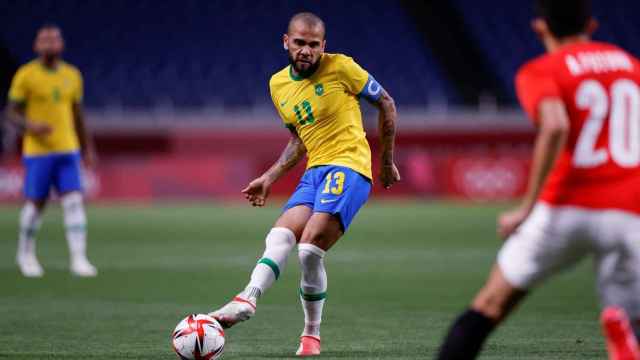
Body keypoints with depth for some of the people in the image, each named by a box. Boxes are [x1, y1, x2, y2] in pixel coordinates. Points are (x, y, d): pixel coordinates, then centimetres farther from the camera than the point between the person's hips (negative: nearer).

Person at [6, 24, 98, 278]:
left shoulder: (72, 75, 8)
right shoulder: (25, 75, -5)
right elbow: (11, 113, -3)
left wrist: (87, 148, 17)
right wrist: (31, 126, -22)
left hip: (68, 151, 3)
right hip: (38, 151, -3)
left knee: (74, 202, -9)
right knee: (36, 204, 4)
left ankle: (79, 260, -12)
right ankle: (26, 254, 27)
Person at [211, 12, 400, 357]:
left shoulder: (341, 67, -7)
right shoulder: (278, 85, 12)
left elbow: (385, 103, 4)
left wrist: (387, 161, 8)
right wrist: (269, 178, 17)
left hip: (348, 166, -6)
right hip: (314, 171, 7)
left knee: (310, 247, -21)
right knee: (280, 235, -17)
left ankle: (311, 334, -11)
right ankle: (246, 300, -31)